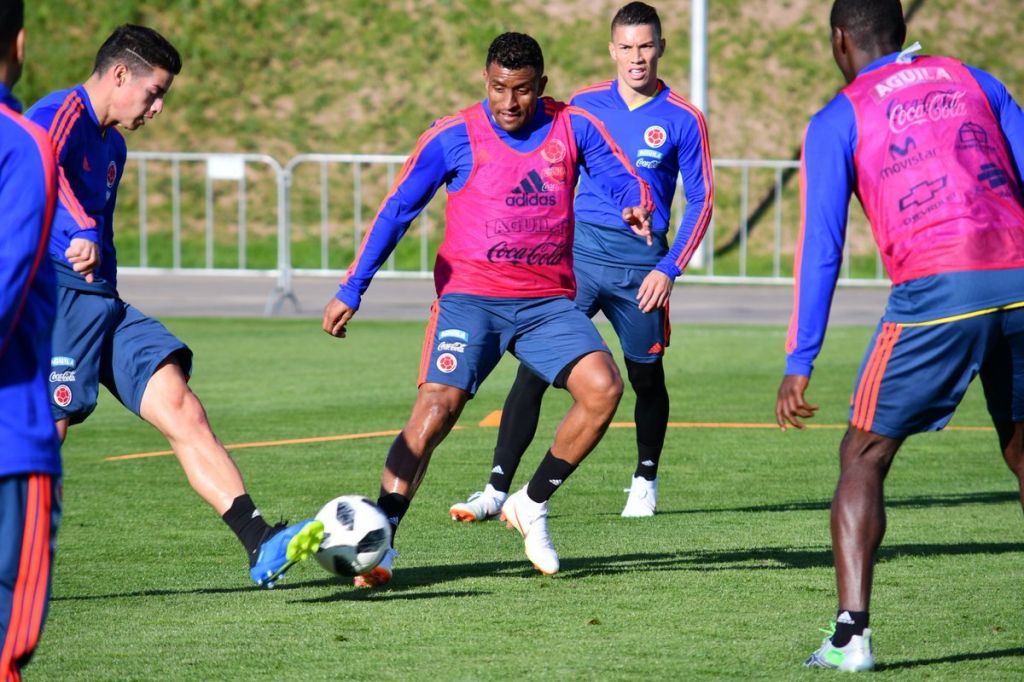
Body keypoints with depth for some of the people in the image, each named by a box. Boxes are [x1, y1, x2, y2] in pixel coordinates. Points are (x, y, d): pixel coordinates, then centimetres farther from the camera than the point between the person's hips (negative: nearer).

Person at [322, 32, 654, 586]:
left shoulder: (573, 128, 5)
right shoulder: (454, 138, -1)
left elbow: (623, 181, 2)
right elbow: (397, 211, -1)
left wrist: (636, 207, -24)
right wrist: (351, 291, -8)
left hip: (548, 302, 3)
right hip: (470, 297, -3)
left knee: (603, 388, -19)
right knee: (436, 409, -21)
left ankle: (531, 507, 1)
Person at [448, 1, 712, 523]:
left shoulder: (682, 121, 0)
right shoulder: (585, 105, 7)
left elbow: (700, 201, 3)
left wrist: (670, 269, -6)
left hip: (640, 263, -1)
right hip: (578, 250, 1)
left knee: (646, 377, 10)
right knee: (534, 367, -10)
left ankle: (645, 482, 34)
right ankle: (498, 489, -11)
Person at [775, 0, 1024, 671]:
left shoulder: (838, 121, 9)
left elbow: (821, 246, 3)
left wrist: (800, 364, 3)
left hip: (935, 288, -4)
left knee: (864, 458, 8)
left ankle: (851, 634, -4)